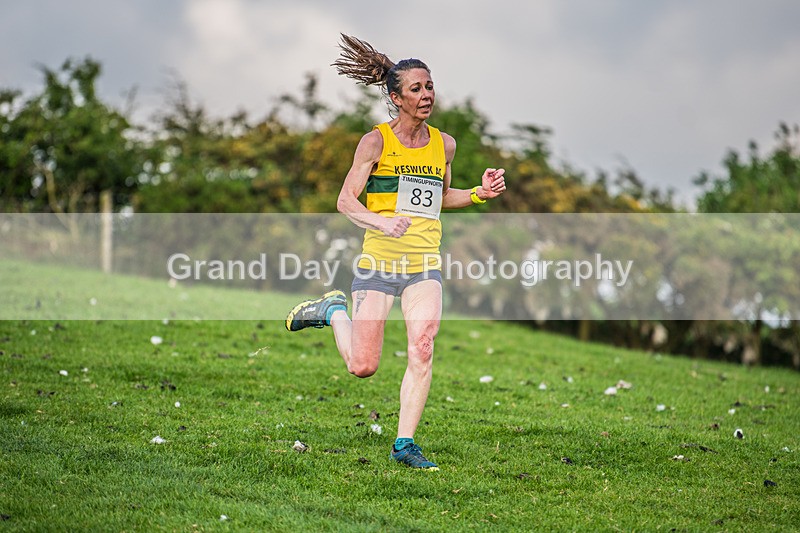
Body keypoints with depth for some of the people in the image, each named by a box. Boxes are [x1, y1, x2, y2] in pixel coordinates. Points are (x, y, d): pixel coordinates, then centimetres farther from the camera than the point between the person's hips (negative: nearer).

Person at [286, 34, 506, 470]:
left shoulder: (444, 144, 9)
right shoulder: (376, 141, -6)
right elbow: (345, 200, -7)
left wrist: (479, 194, 6)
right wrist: (379, 221, -26)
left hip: (425, 266, 4)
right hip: (378, 262, -3)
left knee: (422, 352, -14)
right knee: (362, 367, 1)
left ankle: (404, 444, -3)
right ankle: (334, 310, 31)